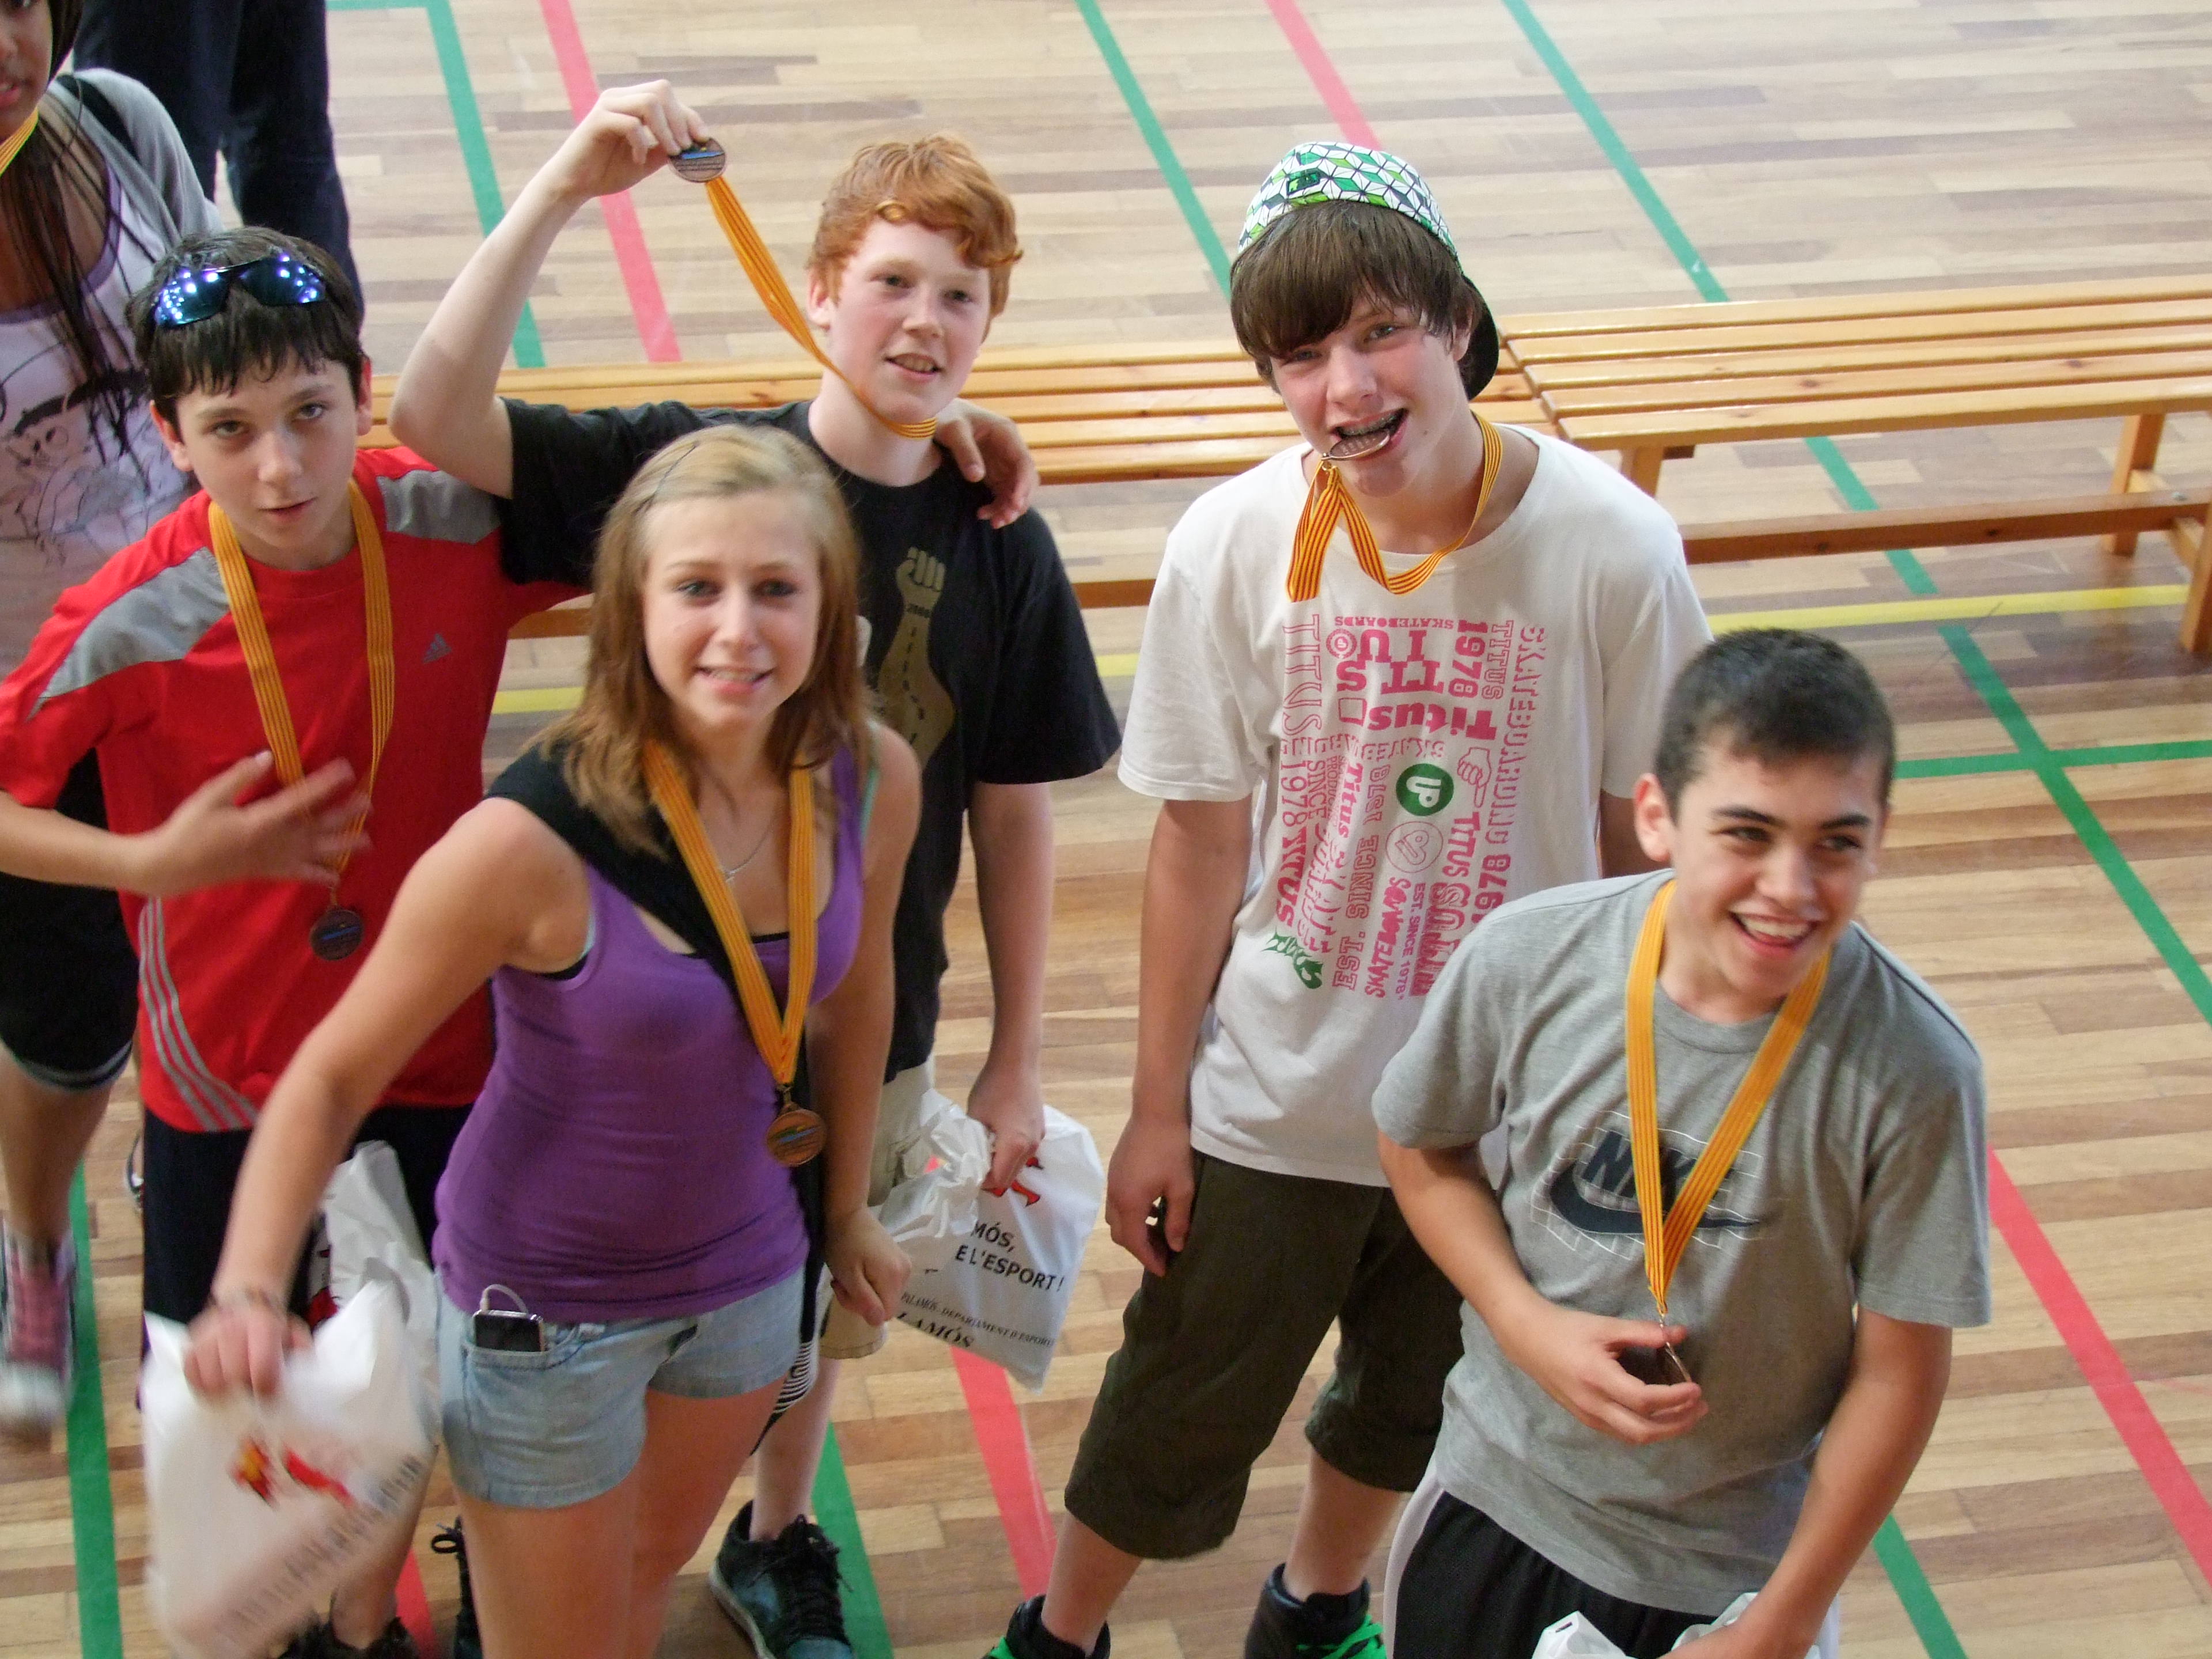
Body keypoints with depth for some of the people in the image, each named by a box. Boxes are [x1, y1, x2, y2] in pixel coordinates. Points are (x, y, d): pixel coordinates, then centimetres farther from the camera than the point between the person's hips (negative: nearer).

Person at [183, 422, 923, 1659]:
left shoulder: (873, 781, -16)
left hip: (746, 1267, 5)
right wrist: (249, 1292, -33)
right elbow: (335, 1075, -21)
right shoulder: (532, 843, -32)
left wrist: (850, 1207, 16)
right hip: (547, 1306, -5)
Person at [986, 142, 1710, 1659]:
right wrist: (1158, 1108, -2)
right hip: (1275, 1094, -1)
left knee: (1414, 1399, 25)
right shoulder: (1238, 546, -17)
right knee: (1180, 1417, 15)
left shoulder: (1610, 545, -19)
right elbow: (1201, 845, -8)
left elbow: (1639, 838, -7)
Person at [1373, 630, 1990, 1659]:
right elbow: (1423, 1147, 0)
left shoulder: (1912, 1074, -23)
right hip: (1495, 1501, 2)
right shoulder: (1527, 959, -18)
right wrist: (1530, 1325, -16)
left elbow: (1899, 1372, -14)